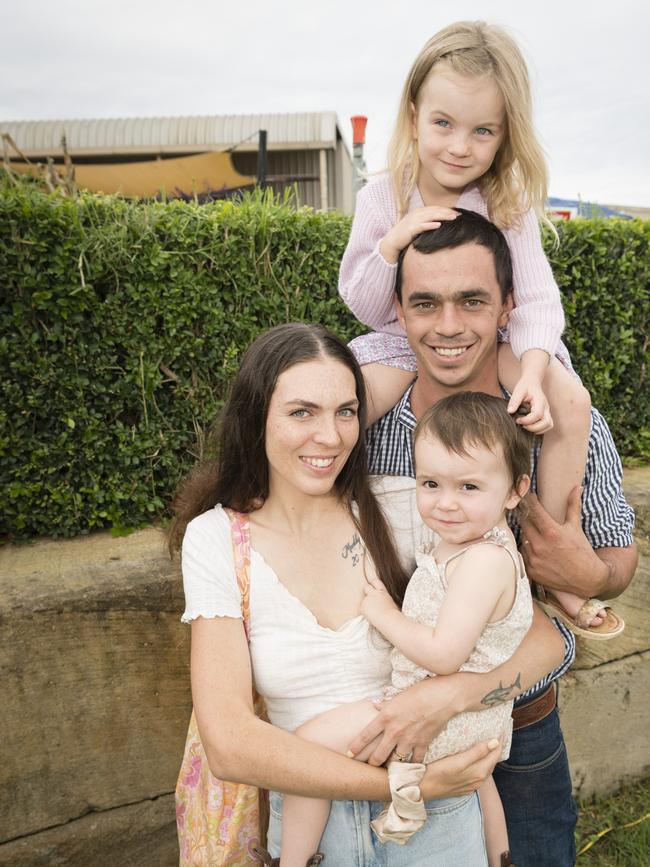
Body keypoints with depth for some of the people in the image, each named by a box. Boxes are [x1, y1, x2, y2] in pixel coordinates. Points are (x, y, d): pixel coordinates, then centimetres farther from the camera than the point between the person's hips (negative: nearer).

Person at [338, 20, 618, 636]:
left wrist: (532, 372, -32)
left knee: (570, 401, -21)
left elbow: (535, 297, -14)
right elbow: (363, 307, -6)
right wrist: (392, 242, -25)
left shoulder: (509, 202, -8)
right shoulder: (381, 199, -8)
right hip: (401, 343, 0)